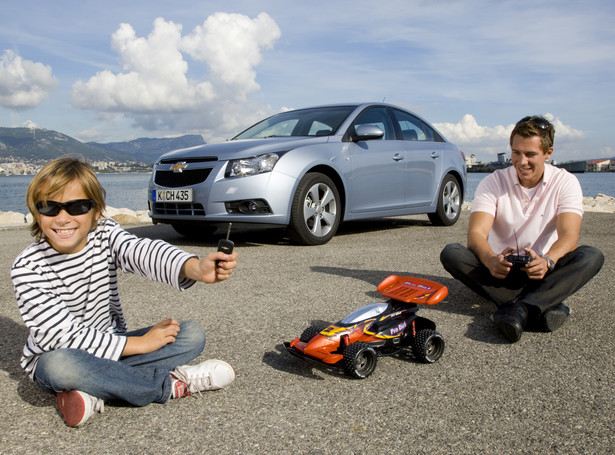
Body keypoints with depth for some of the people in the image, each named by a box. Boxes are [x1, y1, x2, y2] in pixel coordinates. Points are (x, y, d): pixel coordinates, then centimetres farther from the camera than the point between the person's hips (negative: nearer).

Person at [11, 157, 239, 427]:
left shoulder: (105, 235, -11)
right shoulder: (27, 268, -18)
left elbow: (145, 252, -33)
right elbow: (62, 336, -22)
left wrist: (195, 268, -55)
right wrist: (139, 343, -24)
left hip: (109, 346, 4)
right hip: (51, 360, -3)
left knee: (192, 334, -11)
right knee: (59, 365, -40)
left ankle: (96, 390, -22)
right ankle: (168, 385, -22)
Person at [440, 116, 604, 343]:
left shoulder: (565, 182, -4)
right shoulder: (493, 183, -6)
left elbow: (569, 236, -19)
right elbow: (476, 234, -20)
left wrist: (548, 261, -42)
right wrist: (491, 260, -43)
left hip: (542, 273, 1)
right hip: (501, 269, 0)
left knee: (592, 256, -26)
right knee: (451, 253, -26)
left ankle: (520, 309, -42)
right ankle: (543, 306, -34)